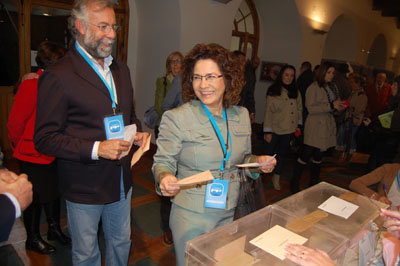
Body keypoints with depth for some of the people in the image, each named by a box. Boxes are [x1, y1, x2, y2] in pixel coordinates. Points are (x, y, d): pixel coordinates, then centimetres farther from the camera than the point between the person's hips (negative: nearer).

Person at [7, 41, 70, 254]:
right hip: (33, 156, -7)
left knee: (54, 192, 19)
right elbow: (15, 122, -15)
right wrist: (20, 147, -1)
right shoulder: (31, 86, -22)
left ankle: (54, 229, 40)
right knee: (35, 197, 11)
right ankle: (32, 238, 33)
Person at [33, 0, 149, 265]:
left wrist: (137, 133, -2)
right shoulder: (58, 75, -16)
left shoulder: (121, 69, 7)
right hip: (84, 185, -6)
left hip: (121, 181, 6)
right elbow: (44, 138, -16)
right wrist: (96, 149, -26)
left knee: (121, 243, 23)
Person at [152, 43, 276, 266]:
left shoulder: (241, 115, 0)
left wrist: (257, 162, -8)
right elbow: (163, 162, -10)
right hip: (191, 216, -4)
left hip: (230, 213, 5)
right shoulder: (176, 118, -15)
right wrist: (165, 178, -30)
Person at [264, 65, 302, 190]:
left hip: (289, 129, 4)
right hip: (275, 129, -4)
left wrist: (298, 125, 2)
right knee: (269, 153, 2)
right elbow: (268, 111, -9)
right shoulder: (273, 91, -6)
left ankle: (276, 178, 28)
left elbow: (299, 109, 12)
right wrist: (268, 131, -12)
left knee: (282, 154, 14)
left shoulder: (296, 92, 7)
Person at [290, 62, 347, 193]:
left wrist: (339, 106, 0)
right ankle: (294, 184, 6)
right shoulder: (313, 88, -8)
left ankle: (313, 184, 26)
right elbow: (311, 108, -15)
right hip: (315, 126, -7)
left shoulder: (333, 87, 13)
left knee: (318, 156, 14)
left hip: (327, 125, 7)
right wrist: (331, 105, -19)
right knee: (305, 155, -7)